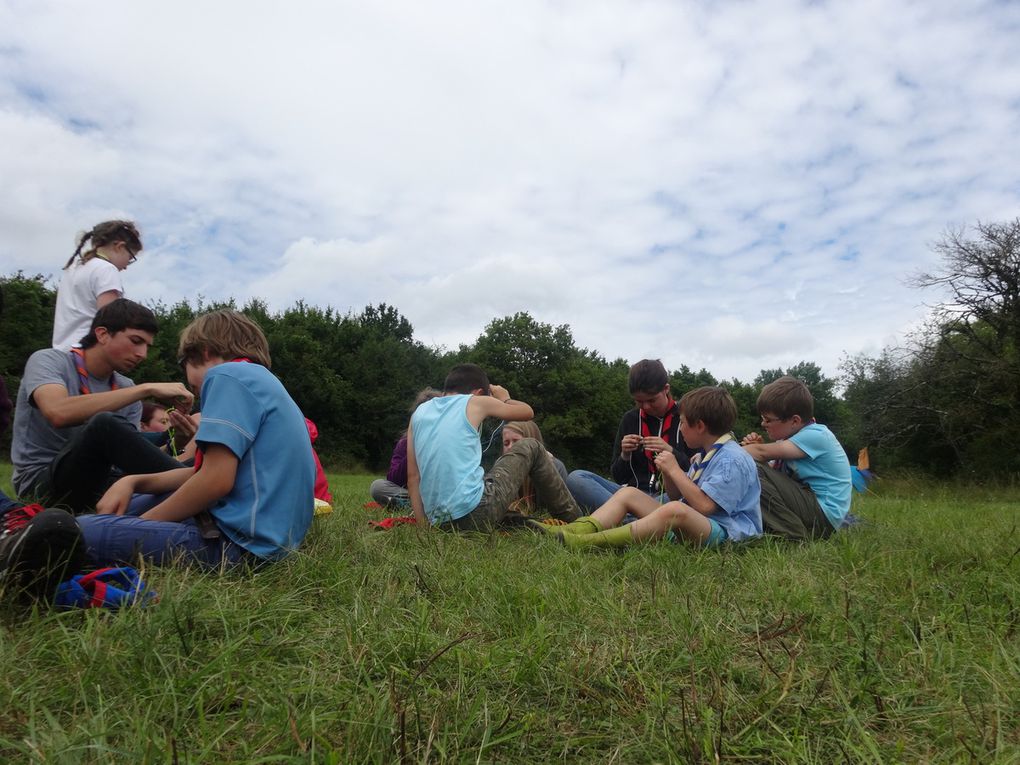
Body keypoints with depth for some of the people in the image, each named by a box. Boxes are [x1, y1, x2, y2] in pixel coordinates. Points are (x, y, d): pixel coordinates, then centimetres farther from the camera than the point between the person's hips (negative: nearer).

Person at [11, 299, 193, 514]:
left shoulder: (126, 388, 9)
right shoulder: (48, 361, -6)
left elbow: (128, 453, 0)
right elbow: (58, 413, -29)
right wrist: (146, 389, -28)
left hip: (99, 481, 5)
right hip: (41, 482, -4)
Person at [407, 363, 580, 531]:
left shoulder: (419, 412, 15)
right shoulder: (476, 402, 3)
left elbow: (413, 476, 11)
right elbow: (528, 412, 19)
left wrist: (422, 523, 12)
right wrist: (505, 399, 39)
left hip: (440, 523, 5)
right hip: (475, 512, -5)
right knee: (531, 448, 18)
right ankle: (571, 517, 27)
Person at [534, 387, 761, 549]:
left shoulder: (732, 460, -12)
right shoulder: (704, 455, 20)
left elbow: (703, 505, -22)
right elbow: (676, 495, 20)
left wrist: (674, 470, -13)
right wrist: (667, 470, 3)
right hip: (687, 526, 10)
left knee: (676, 510, -40)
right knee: (628, 493, 5)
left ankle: (589, 543, -47)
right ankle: (577, 530, -20)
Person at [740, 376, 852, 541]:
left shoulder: (816, 436, -17)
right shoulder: (791, 436, 10)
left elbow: (762, 453, -25)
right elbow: (772, 473, 9)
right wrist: (754, 446, -8)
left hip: (823, 516, -10)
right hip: (810, 504, 10)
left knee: (753, 470, -20)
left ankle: (792, 534, -16)